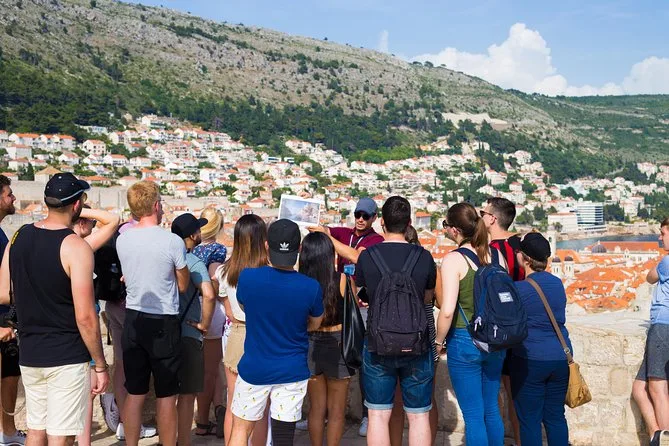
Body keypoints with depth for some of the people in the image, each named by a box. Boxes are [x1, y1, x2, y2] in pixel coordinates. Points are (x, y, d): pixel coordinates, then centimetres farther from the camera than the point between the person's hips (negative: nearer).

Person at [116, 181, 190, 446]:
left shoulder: (122, 240, -1)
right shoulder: (172, 241, -15)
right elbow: (183, 285, -4)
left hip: (133, 320, 5)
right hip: (163, 323, -4)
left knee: (134, 393, 14)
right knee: (166, 396, 7)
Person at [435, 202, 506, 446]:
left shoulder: (454, 259, -15)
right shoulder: (495, 255, 2)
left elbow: (447, 311, -21)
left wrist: (438, 341, -6)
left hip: (464, 342, -6)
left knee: (473, 415, 5)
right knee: (491, 410, 18)